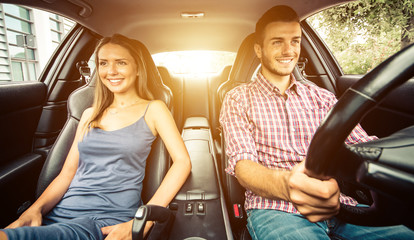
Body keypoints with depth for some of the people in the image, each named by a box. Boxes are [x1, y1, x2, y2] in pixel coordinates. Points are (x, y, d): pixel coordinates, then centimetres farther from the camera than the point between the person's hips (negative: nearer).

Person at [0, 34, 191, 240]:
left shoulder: (152, 109, 2)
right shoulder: (90, 115, 17)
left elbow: (182, 161, -10)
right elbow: (68, 172, 15)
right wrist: (36, 208, -6)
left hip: (109, 219, -5)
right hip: (61, 212, 6)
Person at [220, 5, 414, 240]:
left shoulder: (322, 97, 16)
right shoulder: (238, 99, 4)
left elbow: (364, 144, 5)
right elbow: (242, 164, -9)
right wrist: (285, 184, -31)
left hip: (339, 203, 5)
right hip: (275, 207, -4)